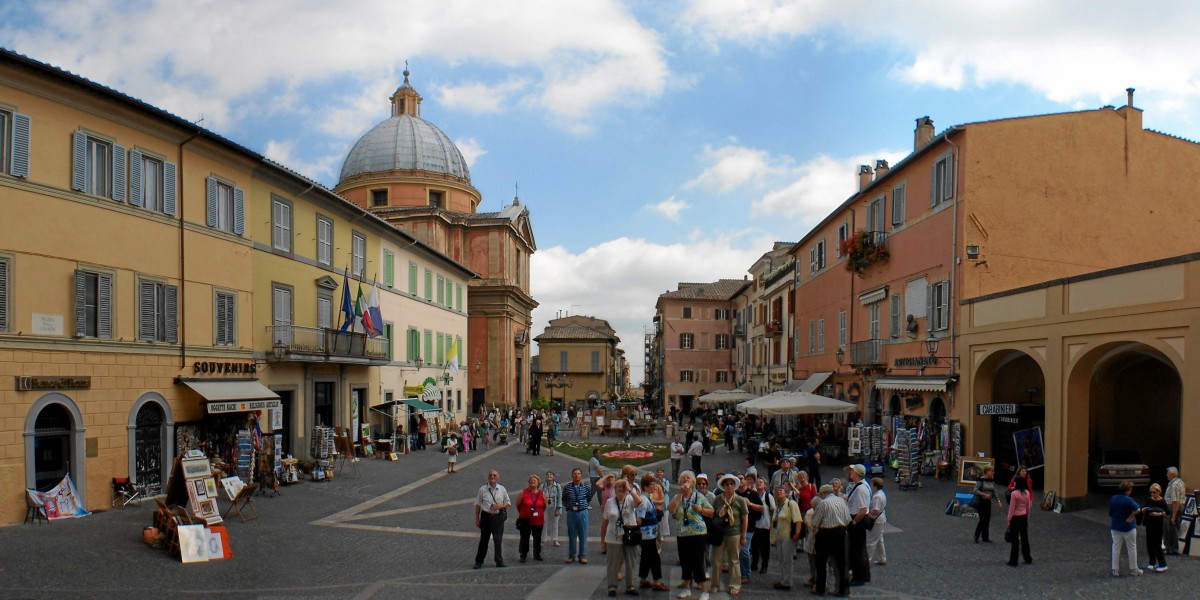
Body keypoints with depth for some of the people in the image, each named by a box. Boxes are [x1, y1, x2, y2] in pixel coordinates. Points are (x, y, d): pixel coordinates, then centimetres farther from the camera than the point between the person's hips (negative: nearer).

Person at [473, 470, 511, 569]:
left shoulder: (502, 489, 2)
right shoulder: (482, 489, -2)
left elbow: (508, 503, 8)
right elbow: (478, 505, 3)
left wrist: (500, 506, -12)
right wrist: (477, 519, 2)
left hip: (498, 517, 1)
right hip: (486, 516, -1)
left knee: (498, 540, 3)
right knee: (484, 539, 8)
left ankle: (499, 562, 12)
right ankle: (479, 561, 20)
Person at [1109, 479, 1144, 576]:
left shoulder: (1113, 499, -1)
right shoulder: (1129, 500, -17)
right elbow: (1137, 510, -33)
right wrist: (1130, 517, -20)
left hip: (1115, 527, 4)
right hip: (1128, 528, -4)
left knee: (1116, 549, 9)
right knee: (1132, 549, 12)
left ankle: (1115, 570, 11)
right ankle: (1133, 569, 21)